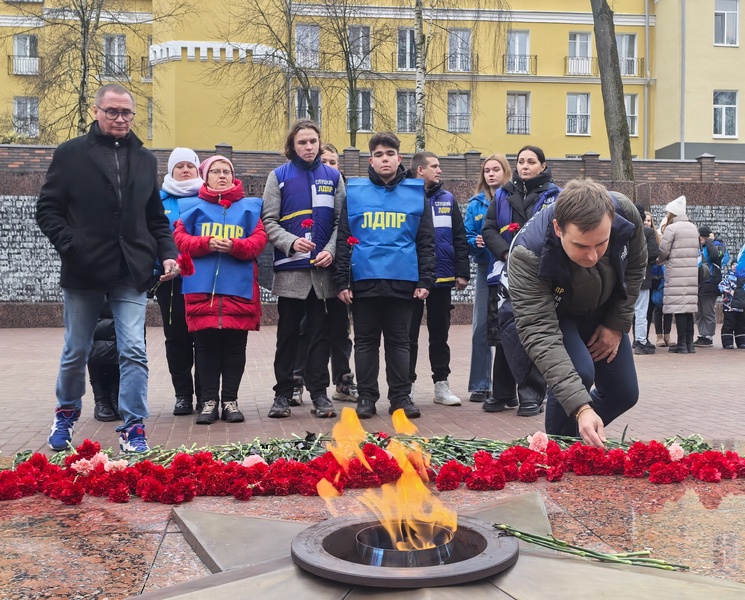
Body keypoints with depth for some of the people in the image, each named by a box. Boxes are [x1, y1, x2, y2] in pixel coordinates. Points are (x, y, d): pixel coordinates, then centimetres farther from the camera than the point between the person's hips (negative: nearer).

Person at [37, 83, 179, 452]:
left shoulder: (145, 159, 13)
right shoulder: (71, 154, 3)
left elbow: (156, 218, 16)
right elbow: (47, 209, 1)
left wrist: (167, 253, 1)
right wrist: (71, 246, -11)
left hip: (131, 273, 2)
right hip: (84, 271, -1)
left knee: (134, 352, -5)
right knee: (76, 352, 12)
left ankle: (133, 429, 2)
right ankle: (66, 413, 35)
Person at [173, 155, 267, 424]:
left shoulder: (249, 207, 12)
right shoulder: (192, 206, 11)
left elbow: (259, 240, 1)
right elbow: (180, 239, 1)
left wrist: (235, 246, -17)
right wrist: (207, 243, -16)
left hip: (239, 287, 1)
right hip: (202, 287, 0)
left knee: (235, 345, 3)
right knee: (206, 345, 2)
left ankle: (230, 400, 12)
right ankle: (209, 400, 10)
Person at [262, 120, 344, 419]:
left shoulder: (333, 176, 10)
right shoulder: (279, 176, 4)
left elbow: (341, 220, 7)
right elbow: (268, 221, -1)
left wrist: (331, 250, -9)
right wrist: (291, 242, -18)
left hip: (323, 269, 1)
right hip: (290, 269, -1)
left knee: (320, 333, 6)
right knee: (288, 333, 6)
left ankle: (319, 393, 14)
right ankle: (283, 394, 14)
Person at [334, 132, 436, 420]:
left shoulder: (416, 193, 6)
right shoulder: (354, 191, 4)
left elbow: (425, 241, 7)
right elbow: (343, 239, 3)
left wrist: (425, 280, 0)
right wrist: (341, 281, -3)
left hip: (403, 281, 0)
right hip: (364, 280, 0)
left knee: (399, 341, 8)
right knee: (365, 341, 7)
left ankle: (401, 396, 16)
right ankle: (366, 396, 16)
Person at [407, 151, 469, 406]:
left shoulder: (447, 199, 8)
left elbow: (459, 239, 7)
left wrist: (462, 272, 1)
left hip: (442, 279, 4)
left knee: (440, 334, 11)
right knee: (410, 335, 6)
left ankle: (441, 384, 20)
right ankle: (407, 385, 15)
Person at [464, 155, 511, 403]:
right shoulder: (476, 203, 7)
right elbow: (466, 236, 5)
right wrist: (476, 241, -15)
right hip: (486, 270, 2)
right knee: (482, 327, 2)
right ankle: (480, 385, 9)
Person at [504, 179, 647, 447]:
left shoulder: (625, 213, -31)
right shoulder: (527, 254, -43)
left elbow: (636, 265, -8)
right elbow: (540, 335, -46)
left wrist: (617, 325, -9)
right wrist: (581, 407, -53)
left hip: (601, 312, 5)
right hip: (549, 313, -4)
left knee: (624, 394, 5)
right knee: (579, 372, -30)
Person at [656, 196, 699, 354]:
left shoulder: (671, 228, -7)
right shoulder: (693, 228, 15)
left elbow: (662, 252, -9)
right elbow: (694, 251, 17)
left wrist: (659, 261, 13)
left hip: (676, 273, -7)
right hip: (692, 272, 7)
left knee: (679, 307, -6)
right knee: (688, 307, 9)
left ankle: (682, 344, -6)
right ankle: (689, 343, 10)